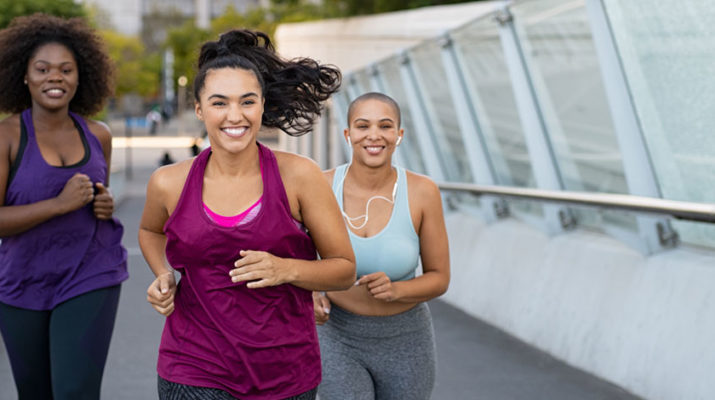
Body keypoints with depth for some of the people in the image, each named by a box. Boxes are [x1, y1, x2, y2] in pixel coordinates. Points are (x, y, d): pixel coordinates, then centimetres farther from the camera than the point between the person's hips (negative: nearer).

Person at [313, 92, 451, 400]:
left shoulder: (422, 192, -15)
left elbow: (439, 279, -7)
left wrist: (394, 290, -28)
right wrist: (311, 296, -19)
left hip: (404, 343, 1)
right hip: (339, 340, -1)